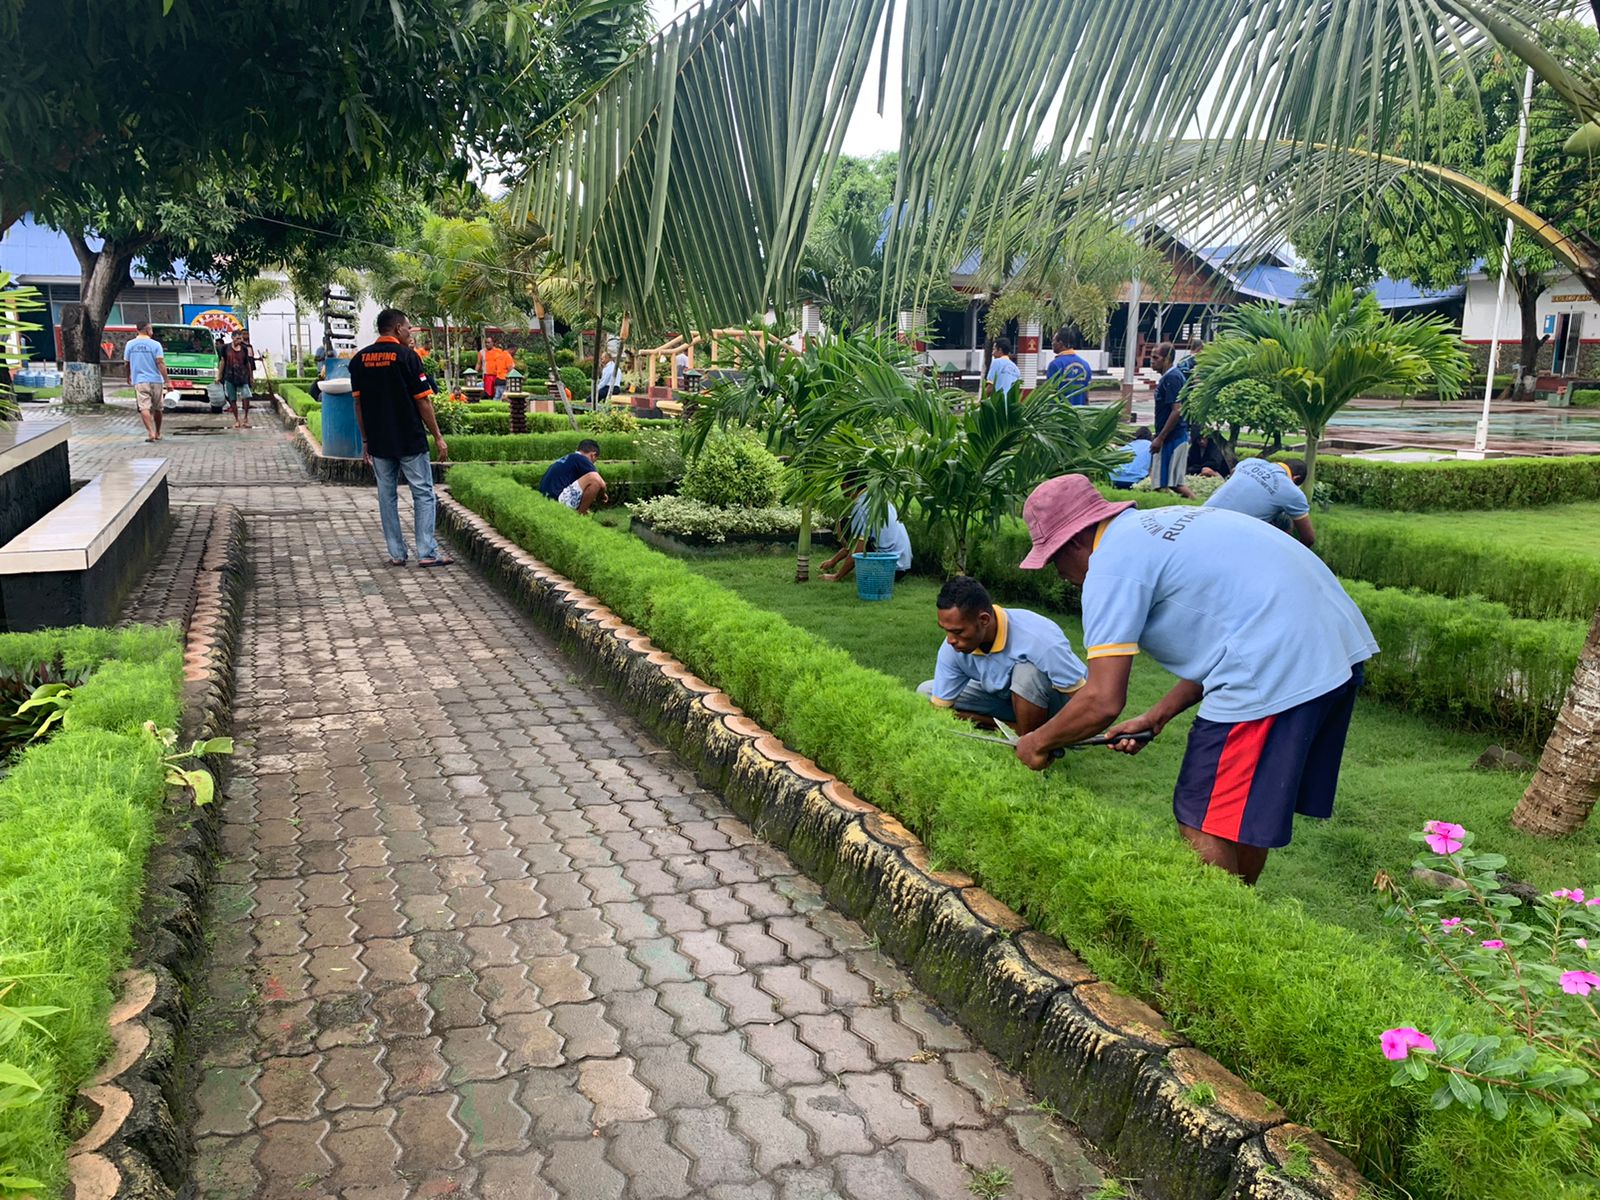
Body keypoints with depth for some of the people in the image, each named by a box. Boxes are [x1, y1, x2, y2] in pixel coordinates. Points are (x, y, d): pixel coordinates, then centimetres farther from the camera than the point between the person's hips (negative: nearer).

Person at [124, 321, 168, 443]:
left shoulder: (130, 344, 4)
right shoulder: (155, 344, -5)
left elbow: (127, 363, 12)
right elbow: (160, 363, -12)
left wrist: (129, 376, 29)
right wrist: (167, 380, -12)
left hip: (139, 381, 0)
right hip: (156, 380, 0)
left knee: (144, 408, -7)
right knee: (157, 408, 14)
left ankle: (150, 432, -24)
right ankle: (158, 433, 24)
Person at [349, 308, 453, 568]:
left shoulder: (359, 358, 6)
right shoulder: (406, 356, -9)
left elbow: (358, 403, 8)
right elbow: (423, 401, -9)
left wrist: (365, 439, 15)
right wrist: (438, 437, -3)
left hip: (378, 442, 5)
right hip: (410, 440, -5)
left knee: (387, 495, 10)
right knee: (423, 493, 2)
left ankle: (397, 554, 12)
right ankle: (427, 553, -2)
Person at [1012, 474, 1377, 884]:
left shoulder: (1111, 564, -8)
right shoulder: (1159, 526, 21)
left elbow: (1102, 702, -12)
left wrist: (1037, 743, 5)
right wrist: (1156, 717, 21)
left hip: (1276, 668, -10)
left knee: (1205, 823, 1)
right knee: (1248, 811, 22)